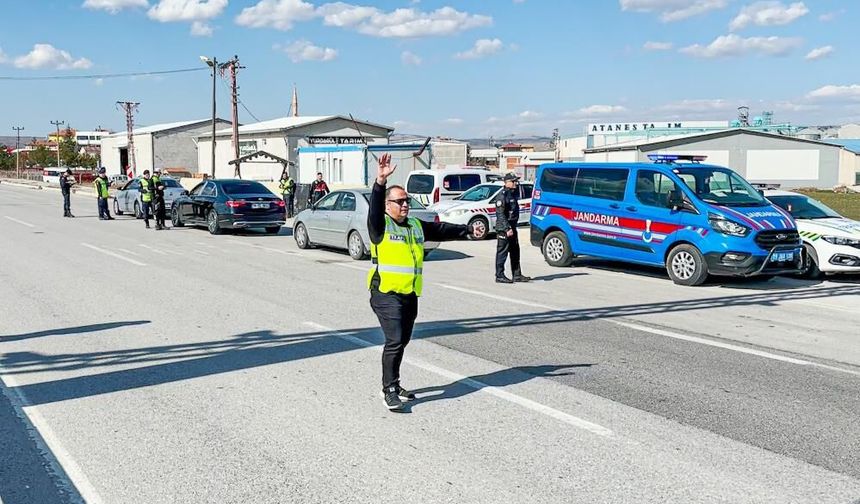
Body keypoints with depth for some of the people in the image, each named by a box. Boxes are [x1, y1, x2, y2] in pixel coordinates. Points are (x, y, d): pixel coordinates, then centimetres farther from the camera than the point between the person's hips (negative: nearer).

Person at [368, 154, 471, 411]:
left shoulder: (416, 225, 14)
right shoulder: (380, 225, -7)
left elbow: (441, 230, 26)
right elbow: (374, 208, -26)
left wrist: (468, 230, 31)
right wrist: (381, 181, -41)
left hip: (410, 295, 7)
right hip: (386, 294, -7)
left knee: (402, 341, 15)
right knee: (394, 340, -15)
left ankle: (393, 384, 28)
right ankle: (389, 390, -6)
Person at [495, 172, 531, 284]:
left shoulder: (513, 194, 14)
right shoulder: (503, 195, -14)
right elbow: (500, 214, -20)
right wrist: (507, 229, -24)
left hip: (512, 227, 10)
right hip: (504, 228, -10)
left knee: (515, 252, 13)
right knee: (502, 252, -4)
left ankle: (517, 275, 21)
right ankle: (499, 276, 2)